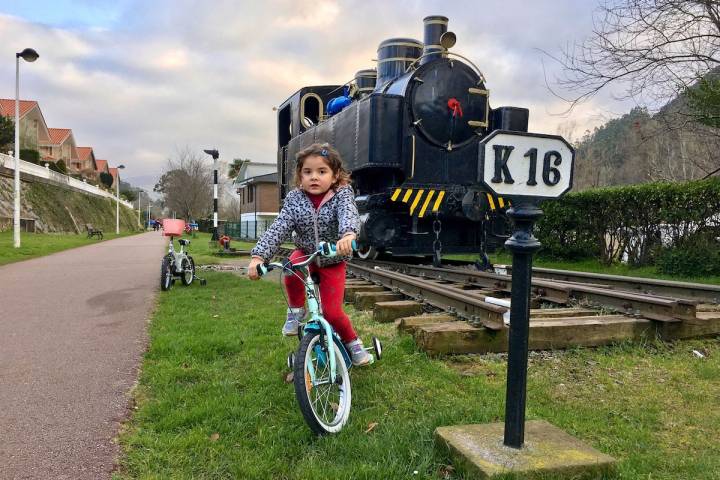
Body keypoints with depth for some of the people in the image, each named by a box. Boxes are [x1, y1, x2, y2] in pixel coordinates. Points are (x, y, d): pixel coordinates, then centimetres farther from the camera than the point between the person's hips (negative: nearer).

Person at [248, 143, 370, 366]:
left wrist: (348, 234, -62)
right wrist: (258, 255, -33)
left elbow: (349, 214, -39)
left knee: (332, 311, -7)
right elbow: (278, 229, -20)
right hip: (305, 253, 2)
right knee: (291, 273, -33)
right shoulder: (294, 199, -13)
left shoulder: (342, 194, -18)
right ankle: (296, 310, -3)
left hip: (333, 261, -1)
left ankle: (352, 342, 22)